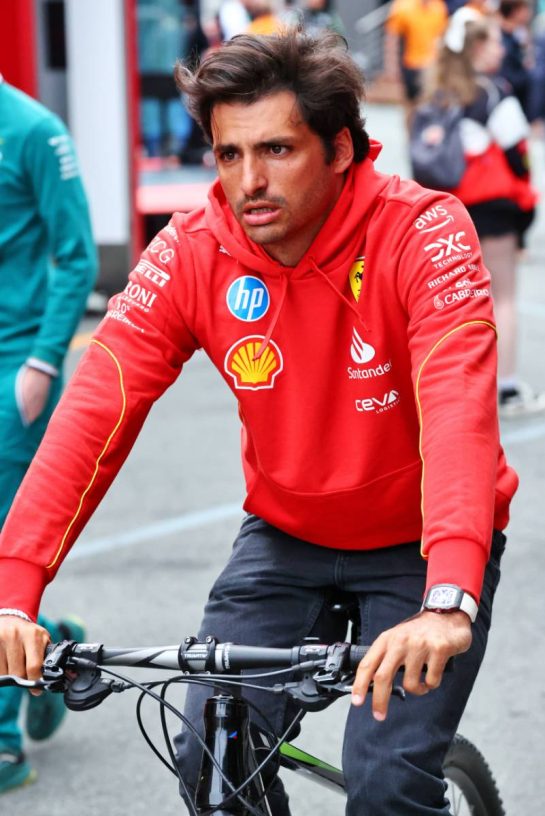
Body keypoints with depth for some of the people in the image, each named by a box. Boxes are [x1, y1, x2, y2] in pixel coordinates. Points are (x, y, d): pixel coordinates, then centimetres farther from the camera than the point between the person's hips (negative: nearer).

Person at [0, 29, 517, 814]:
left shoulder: (424, 234, -25)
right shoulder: (190, 254, -15)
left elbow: (459, 409, -39)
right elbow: (95, 409, -22)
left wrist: (447, 600, -55)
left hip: (419, 544, -3)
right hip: (288, 537, 3)